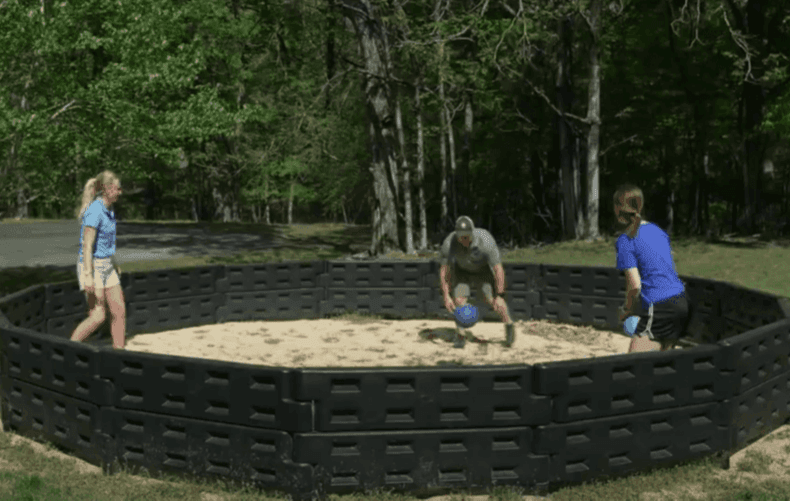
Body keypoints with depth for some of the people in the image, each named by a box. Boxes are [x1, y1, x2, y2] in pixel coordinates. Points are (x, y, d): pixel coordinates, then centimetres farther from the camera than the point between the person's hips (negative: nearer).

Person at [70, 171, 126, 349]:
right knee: (98, 316, -9)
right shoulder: (94, 211, -19)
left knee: (119, 311, 6)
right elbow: (87, 246, -23)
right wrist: (88, 276, -26)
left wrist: (115, 264, 28)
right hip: (92, 266, -9)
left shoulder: (108, 210, 9)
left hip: (106, 266, 9)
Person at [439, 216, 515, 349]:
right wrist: (446, 296, -23)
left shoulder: (486, 242, -38)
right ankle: (461, 335, 9)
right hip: (462, 270, 2)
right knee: (459, 300, -12)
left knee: (492, 299, -16)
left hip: (484, 269, -2)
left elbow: (499, 269, -33)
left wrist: (500, 296, -35)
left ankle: (509, 325, 9)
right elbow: (444, 271, -20)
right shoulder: (449, 244, -31)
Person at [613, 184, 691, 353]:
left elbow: (635, 285, -14)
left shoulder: (625, 241, -9)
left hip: (659, 309, -8)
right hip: (682, 302, 8)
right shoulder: (657, 230, 13)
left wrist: (626, 309, 5)